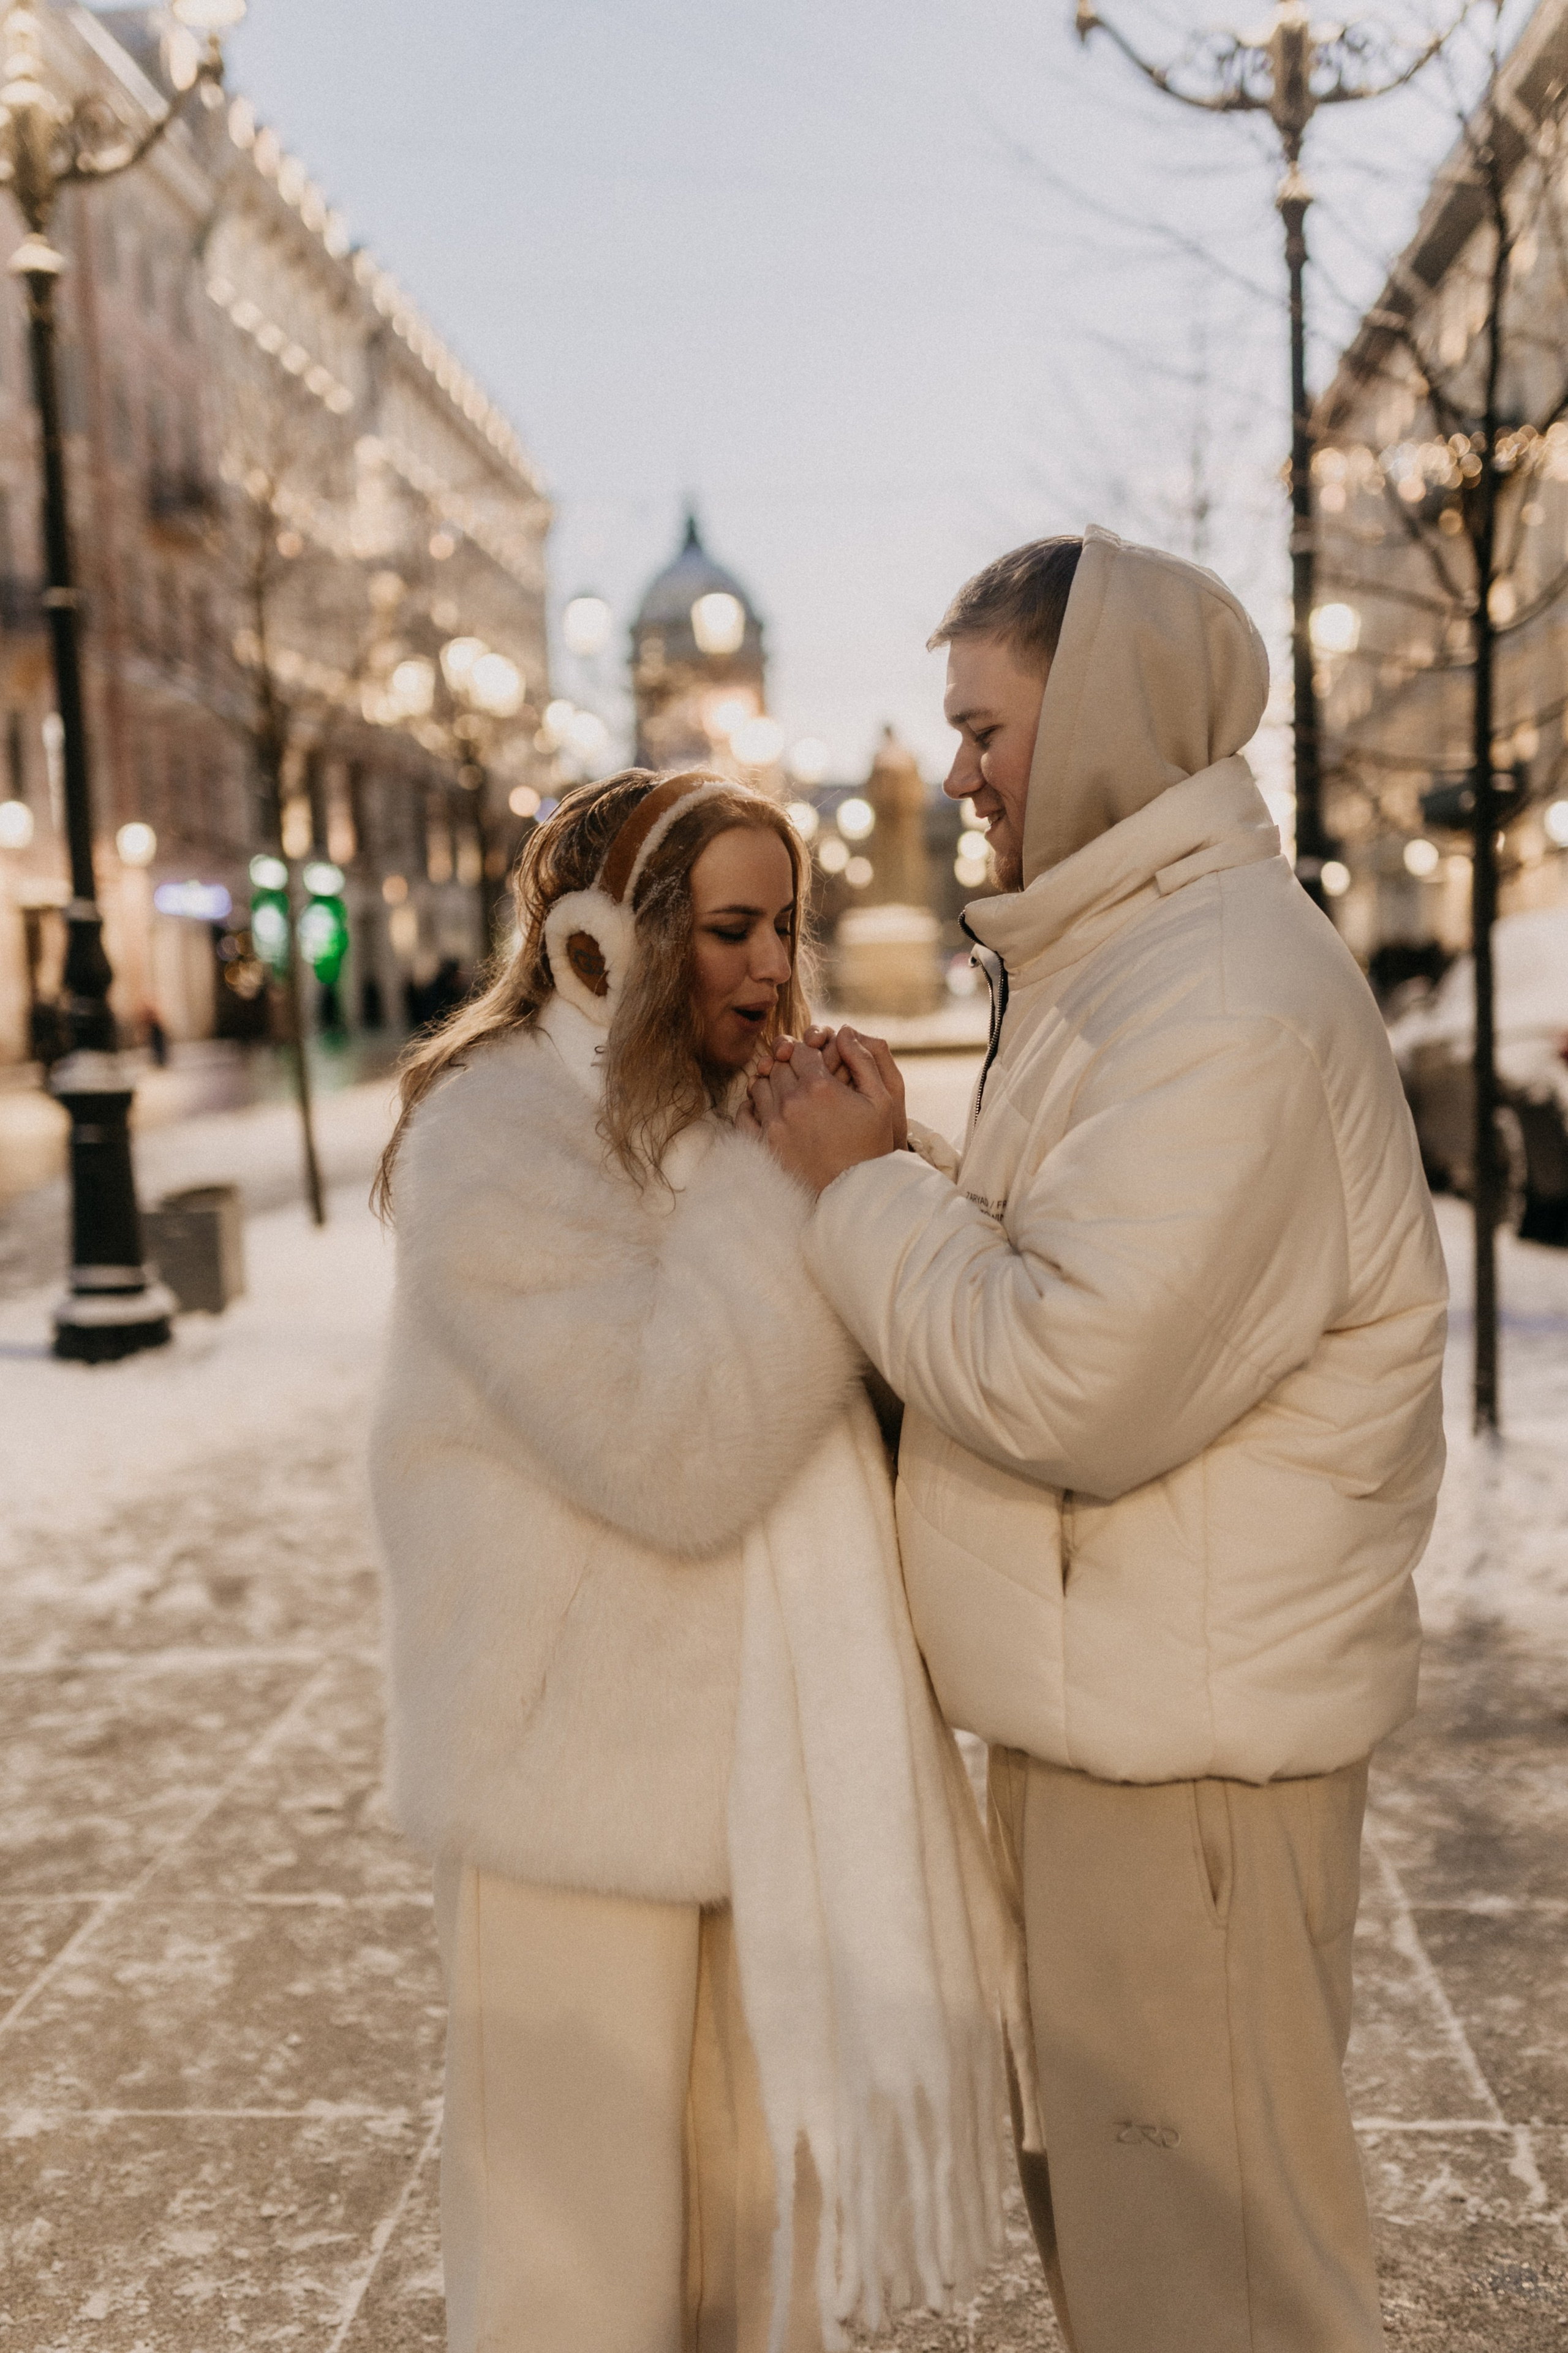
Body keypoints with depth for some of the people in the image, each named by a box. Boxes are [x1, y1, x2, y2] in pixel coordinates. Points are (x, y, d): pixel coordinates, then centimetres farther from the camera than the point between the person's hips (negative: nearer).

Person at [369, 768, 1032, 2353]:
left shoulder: (706, 1120, 11)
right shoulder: (500, 1134, -16)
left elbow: (819, 1391, 14)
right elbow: (672, 1449, -26)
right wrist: (816, 1185, -23)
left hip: (748, 1746, 8)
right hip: (583, 1770, -8)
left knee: (764, 2193, 20)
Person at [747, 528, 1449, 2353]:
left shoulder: (1228, 1001, -20)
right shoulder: (1123, 958, 15)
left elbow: (1077, 1387, -27)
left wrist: (865, 1186, -14)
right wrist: (883, 1168, 1)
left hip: (1190, 1736, -10)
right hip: (1098, 1703, 10)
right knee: (1095, 2203, 23)